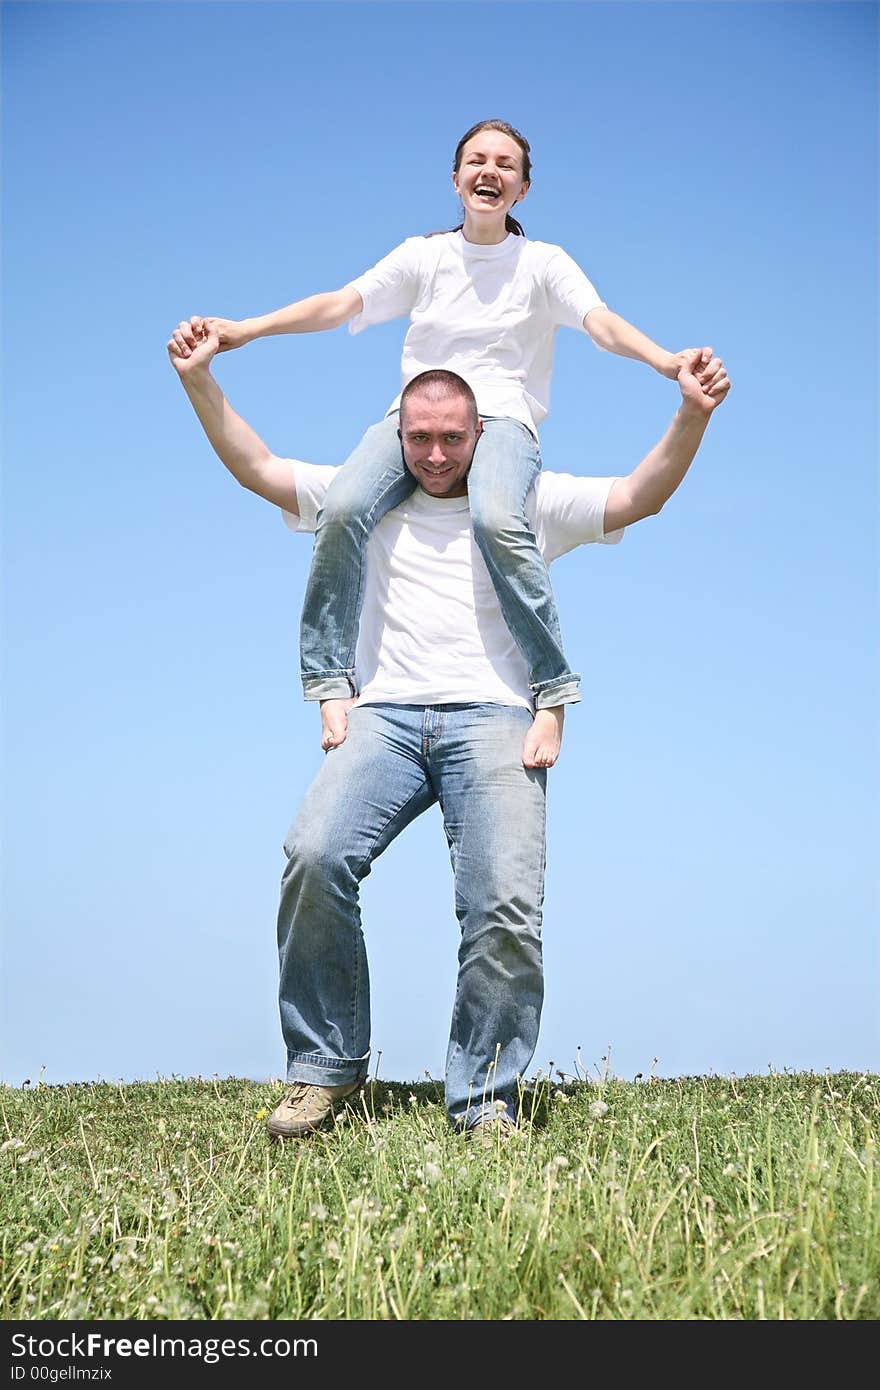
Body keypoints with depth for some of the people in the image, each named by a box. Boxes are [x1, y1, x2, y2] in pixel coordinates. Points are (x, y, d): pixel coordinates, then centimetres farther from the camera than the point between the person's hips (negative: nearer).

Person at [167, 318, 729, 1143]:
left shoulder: (528, 501, 17)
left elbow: (637, 498, 7)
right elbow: (257, 469, 18)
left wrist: (692, 415, -7)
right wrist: (199, 380, 7)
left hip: (491, 718, -1)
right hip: (385, 715, 1)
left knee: (506, 904, -21)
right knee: (315, 856, -26)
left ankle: (485, 1101, -8)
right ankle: (325, 1067, -10)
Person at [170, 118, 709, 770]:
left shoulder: (543, 263, 9)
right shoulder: (424, 256, 15)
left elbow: (601, 320, -8)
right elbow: (343, 302, 4)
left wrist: (666, 360, -29)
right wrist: (242, 329, -10)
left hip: (501, 418, -2)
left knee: (498, 521, -37)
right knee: (343, 509, -29)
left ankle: (553, 691, -28)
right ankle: (332, 681, -19)